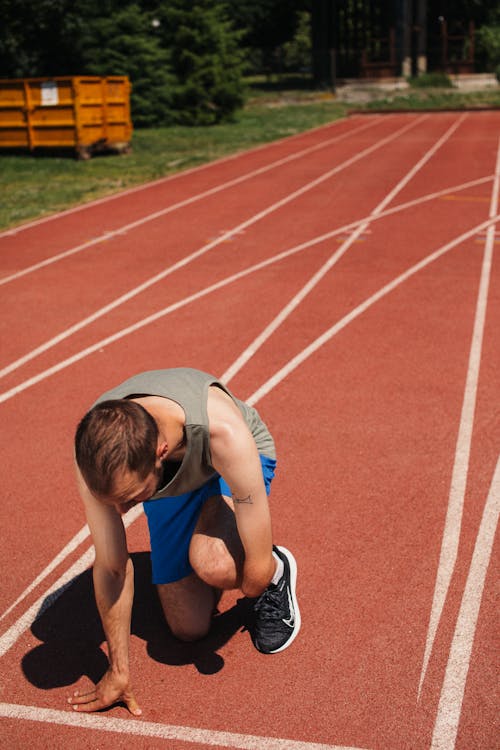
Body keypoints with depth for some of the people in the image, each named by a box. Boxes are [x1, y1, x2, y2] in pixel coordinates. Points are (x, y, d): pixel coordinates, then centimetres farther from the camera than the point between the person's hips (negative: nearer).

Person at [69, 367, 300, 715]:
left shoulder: (224, 432, -47)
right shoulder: (95, 452, -35)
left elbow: (256, 569, -36)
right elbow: (111, 567, -22)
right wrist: (118, 671, -14)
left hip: (228, 466, -3)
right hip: (170, 484, 3)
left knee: (212, 563, -34)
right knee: (189, 629, 0)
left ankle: (278, 571, 0)